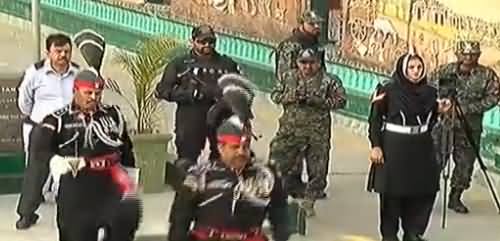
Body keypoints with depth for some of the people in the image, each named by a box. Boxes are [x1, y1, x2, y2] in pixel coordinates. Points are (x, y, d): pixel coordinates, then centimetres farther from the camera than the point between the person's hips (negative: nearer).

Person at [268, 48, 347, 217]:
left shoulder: (328, 81, -1)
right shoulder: (288, 77, 7)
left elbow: (341, 100, -4)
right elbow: (274, 95, 11)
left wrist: (318, 101, -17)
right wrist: (290, 97, -10)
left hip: (317, 132, -2)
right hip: (290, 129, 2)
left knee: (317, 169, 3)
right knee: (279, 161, 1)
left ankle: (308, 202, 19)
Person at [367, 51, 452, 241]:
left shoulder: (429, 92, 7)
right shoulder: (388, 90, -8)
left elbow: (430, 121, 16)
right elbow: (375, 119, -6)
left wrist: (439, 111, -3)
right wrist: (375, 145, -13)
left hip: (421, 148, 5)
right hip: (394, 147, -5)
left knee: (424, 191, 5)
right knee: (392, 193, 3)